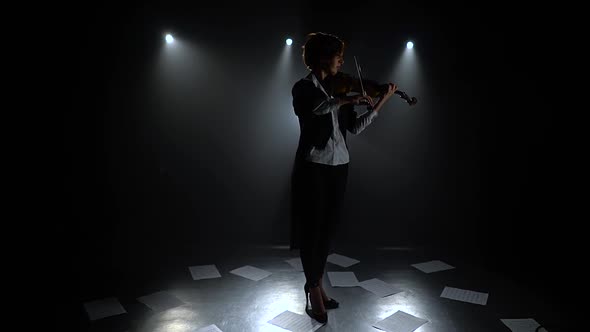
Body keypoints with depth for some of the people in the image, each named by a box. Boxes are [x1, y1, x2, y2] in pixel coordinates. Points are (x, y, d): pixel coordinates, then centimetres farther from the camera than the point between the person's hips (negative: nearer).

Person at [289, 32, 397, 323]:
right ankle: (314, 289, 15)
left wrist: (380, 104, 1)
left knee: (327, 228, 10)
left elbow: (355, 127, 5)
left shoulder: (339, 88, 13)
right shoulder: (303, 87, -3)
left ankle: (316, 285, 24)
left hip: (338, 166, 6)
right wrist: (349, 99, -32)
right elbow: (318, 108, -27)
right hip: (313, 166, -5)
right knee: (311, 228, 1)